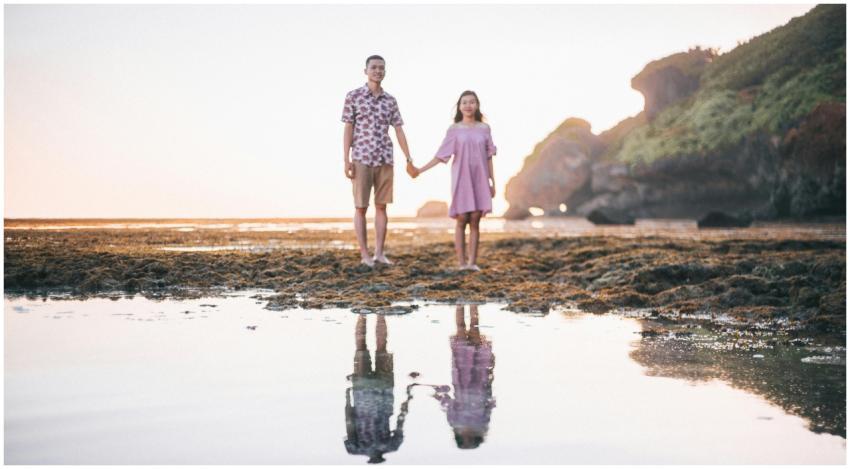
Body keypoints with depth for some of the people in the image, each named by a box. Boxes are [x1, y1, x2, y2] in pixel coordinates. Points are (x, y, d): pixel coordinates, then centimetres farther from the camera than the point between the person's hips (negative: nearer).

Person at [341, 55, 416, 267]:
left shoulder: (390, 101, 10)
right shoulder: (353, 96, -1)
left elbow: (399, 131, 9)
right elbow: (348, 129, -3)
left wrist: (409, 160, 2)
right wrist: (346, 160, -10)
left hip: (385, 159, 4)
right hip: (361, 159, -4)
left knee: (381, 206, 4)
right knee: (361, 207, -1)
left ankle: (379, 253, 10)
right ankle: (365, 255, 4)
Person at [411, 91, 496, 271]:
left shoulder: (484, 129, 7)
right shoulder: (454, 130, 1)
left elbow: (489, 157, 9)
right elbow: (441, 155, 0)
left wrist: (493, 182, 7)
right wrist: (420, 170, -8)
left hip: (479, 180, 2)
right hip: (461, 179, -2)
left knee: (475, 220, -2)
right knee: (462, 219, -3)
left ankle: (473, 262, 1)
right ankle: (461, 263, -2)